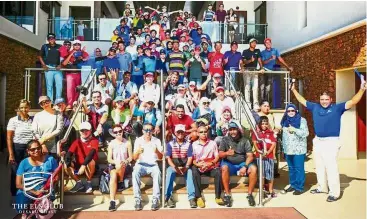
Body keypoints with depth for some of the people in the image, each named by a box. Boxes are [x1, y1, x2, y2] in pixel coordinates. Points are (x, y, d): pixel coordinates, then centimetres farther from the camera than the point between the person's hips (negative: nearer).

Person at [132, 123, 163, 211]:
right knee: (135, 173, -32)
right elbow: (134, 158, -3)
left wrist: (157, 151, -26)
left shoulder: (157, 141, 2)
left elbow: (160, 157, -3)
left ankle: (156, 199, -28)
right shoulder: (138, 140, 1)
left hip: (153, 165, 0)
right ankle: (138, 199, -27)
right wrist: (138, 152, -27)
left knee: (157, 173, -33)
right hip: (141, 164, 0)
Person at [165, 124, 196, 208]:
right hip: (173, 165, 0)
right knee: (169, 172, -32)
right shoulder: (170, 144, 2)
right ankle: (168, 197, -27)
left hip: (185, 166, 0)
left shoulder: (188, 144, 5)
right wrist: (175, 167, -22)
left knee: (189, 172, -31)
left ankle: (191, 197, -29)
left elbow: (190, 157, -1)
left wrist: (186, 167, -21)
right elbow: (168, 158, -6)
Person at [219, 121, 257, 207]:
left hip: (242, 163, 1)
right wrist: (227, 153, -33)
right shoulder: (225, 139, -2)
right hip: (229, 163, -1)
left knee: (253, 169, -27)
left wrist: (245, 166, -22)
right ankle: (227, 194, -24)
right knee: (224, 168, -35)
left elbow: (250, 156, -6)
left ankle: (250, 194, -12)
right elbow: (220, 154, -10)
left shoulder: (245, 140, 0)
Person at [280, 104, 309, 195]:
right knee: (291, 168, 13)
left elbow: (305, 133, -13)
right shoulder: (285, 121, 13)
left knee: (299, 169, -2)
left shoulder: (301, 120, -4)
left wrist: (294, 130, -21)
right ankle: (293, 185, 25)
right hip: (288, 150, 6)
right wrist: (284, 147, 17)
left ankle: (299, 187, 6)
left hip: (298, 149, -5)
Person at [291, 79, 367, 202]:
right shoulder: (315, 107, 9)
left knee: (331, 167, -8)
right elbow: (302, 101, 18)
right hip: (318, 141, 6)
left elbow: (353, 102, -12)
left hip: (331, 141, -6)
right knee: (319, 166, 17)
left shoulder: (337, 108, -3)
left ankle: (334, 193, 1)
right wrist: (294, 90, 21)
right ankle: (321, 187, 32)